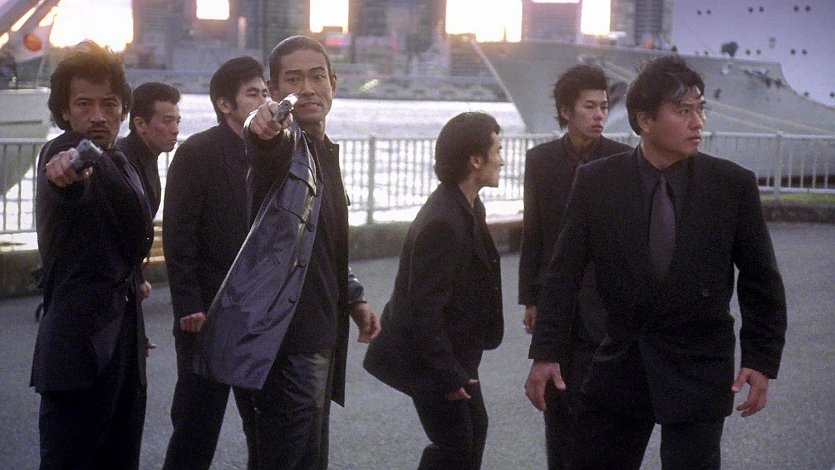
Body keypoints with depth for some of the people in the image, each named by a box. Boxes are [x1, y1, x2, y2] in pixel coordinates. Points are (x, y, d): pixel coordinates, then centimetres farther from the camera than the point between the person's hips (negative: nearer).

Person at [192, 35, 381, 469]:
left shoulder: (324, 153, 17)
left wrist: (352, 298, 21)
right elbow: (271, 152, -36)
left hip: (316, 333, 9)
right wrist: (263, 134, -57)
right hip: (285, 337, -9)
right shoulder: (284, 144, -9)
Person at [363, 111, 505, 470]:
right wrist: (448, 373, -24)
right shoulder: (442, 223, -28)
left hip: (453, 349, 10)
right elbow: (423, 308, -28)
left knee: (473, 427, 21)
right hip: (431, 358, -10)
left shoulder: (467, 208, 3)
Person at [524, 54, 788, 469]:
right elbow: (564, 272, -1)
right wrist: (546, 353, -7)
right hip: (621, 357, 2)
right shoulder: (595, 182, -5)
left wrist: (761, 360, -4)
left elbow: (761, 279, 0)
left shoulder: (733, 184, -7)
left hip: (698, 367, -1)